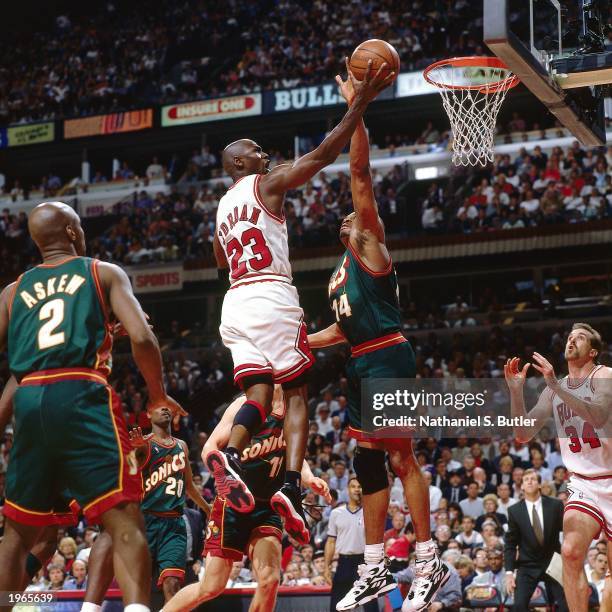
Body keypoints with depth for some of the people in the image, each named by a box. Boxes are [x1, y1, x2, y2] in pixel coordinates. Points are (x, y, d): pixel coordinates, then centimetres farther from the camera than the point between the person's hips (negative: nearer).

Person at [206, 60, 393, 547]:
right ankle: (292, 487, -18)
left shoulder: (223, 206, 23)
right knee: (296, 393, -3)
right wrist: (359, 105, -8)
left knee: (259, 392, 0)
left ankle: (230, 455, -29)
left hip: (236, 302, 6)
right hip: (272, 297, -6)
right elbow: (324, 154, -8)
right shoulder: (267, 184, 2)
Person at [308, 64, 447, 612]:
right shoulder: (340, 274, 23)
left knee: (400, 455, -11)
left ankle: (430, 564, -8)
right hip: (361, 365, 9)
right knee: (369, 461, 8)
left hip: (389, 359, -9)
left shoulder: (371, 246, 0)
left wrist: (355, 110, -16)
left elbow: (361, 175, -11)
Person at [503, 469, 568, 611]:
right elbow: (510, 544, -1)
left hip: (553, 563, 0)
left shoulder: (555, 505, -5)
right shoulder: (514, 511, -4)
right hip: (528, 566, 0)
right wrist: (509, 572, -9)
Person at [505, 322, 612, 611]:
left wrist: (556, 385, -35)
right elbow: (524, 434, 3)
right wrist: (516, 391, -11)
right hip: (582, 483, 4)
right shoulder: (553, 390, 9)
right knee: (570, 552, -20)